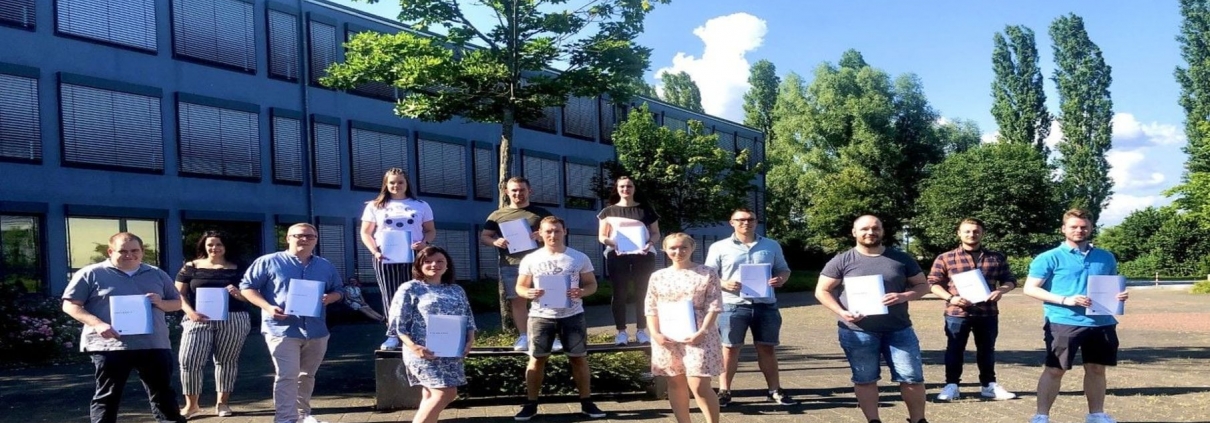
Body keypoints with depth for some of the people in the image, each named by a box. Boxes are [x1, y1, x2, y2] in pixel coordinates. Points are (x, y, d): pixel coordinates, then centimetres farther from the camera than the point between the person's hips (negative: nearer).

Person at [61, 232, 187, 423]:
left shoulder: (156, 274, 14)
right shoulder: (91, 274, 1)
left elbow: (177, 302, 18)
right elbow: (70, 305, -1)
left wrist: (161, 303, -6)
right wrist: (98, 324, -16)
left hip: (154, 344, 3)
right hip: (109, 346, -3)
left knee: (163, 393, 9)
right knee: (107, 397, 3)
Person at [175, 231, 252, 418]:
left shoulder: (237, 269, 9)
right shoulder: (190, 267, 8)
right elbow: (179, 294, 6)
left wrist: (238, 293, -14)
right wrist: (190, 311, -12)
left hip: (234, 319, 0)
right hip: (199, 319, 0)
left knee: (226, 360, 6)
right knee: (189, 360, -8)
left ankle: (222, 402, 17)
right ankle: (191, 404, 4)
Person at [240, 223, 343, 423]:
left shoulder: (326, 266, 12)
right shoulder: (269, 262, -2)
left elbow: (337, 291, 20)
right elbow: (247, 287, -1)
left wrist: (329, 298, -5)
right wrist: (267, 307, -15)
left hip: (316, 331, 5)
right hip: (283, 330, -5)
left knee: (307, 375, 16)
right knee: (287, 376, -10)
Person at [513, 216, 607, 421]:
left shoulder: (579, 258, 0)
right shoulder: (530, 259, 0)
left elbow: (592, 284, 5)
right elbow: (520, 286, 5)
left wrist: (582, 292, -18)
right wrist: (529, 293, -19)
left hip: (572, 316, 0)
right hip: (541, 316, 0)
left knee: (579, 358, 6)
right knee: (537, 358, 4)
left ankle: (586, 402, 18)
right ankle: (531, 404, 14)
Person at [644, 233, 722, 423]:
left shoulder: (707, 274, 1)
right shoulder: (658, 277, 9)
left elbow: (714, 306, -4)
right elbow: (651, 308, 8)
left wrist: (702, 331, -15)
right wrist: (655, 333, -7)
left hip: (697, 336, -4)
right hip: (667, 338, 4)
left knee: (699, 386, -11)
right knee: (675, 384, 10)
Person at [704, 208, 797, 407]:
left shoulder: (772, 246, 11)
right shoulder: (719, 247, 3)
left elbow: (784, 269, 16)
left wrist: (781, 279, -8)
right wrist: (723, 284, -17)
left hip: (766, 305, 2)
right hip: (733, 306, -2)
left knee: (767, 348, 9)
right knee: (730, 348, 3)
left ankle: (775, 390, 18)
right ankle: (724, 391, 11)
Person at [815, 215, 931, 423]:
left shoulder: (901, 258, 7)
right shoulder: (842, 261, 1)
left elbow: (923, 285, 10)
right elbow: (822, 291, 2)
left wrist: (904, 296, -11)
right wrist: (841, 312, -15)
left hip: (899, 330, 1)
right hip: (857, 332, -1)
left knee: (913, 377, 3)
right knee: (864, 380, 6)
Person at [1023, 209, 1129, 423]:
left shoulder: (1106, 258, 12)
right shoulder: (1050, 258, -4)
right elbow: (1030, 288, -8)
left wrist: (1119, 295, -1)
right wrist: (1065, 300, -18)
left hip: (1101, 323, 5)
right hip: (1064, 323, -5)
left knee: (1097, 369, 13)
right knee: (1054, 370, -2)